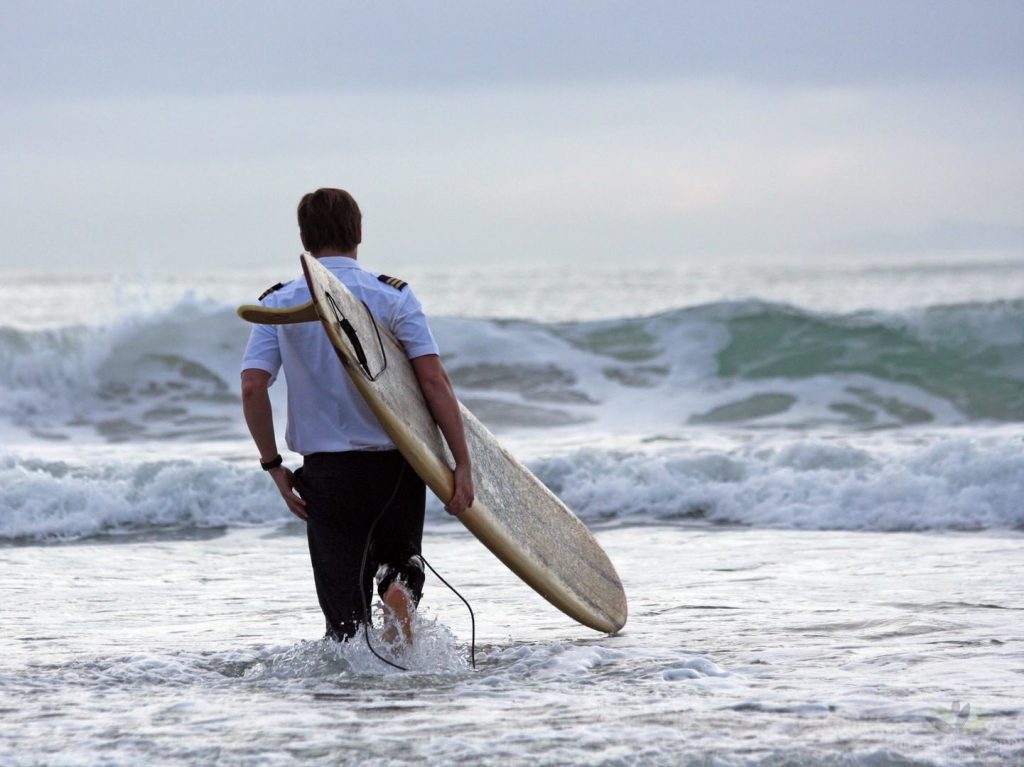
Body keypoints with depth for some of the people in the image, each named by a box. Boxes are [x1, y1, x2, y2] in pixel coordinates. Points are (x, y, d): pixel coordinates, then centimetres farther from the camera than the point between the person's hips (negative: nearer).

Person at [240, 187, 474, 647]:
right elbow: (434, 380, -11)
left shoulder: (280, 303, 2)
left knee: (345, 617, 8)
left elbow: (252, 387, -8)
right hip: (395, 466, -1)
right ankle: (400, 588, -9)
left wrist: (273, 466, 2)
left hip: (326, 471, 1)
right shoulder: (392, 295, -3)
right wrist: (462, 464, -8)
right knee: (400, 554, 23)